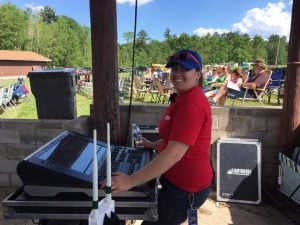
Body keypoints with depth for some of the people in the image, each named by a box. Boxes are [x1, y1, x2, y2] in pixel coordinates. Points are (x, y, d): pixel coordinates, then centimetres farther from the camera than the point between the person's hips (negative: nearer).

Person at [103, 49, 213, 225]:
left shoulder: (192, 103, -25)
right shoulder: (185, 98, 10)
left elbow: (174, 154, -31)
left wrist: (130, 181, -30)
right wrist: (152, 145, 11)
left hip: (186, 187, -10)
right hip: (178, 179, 10)